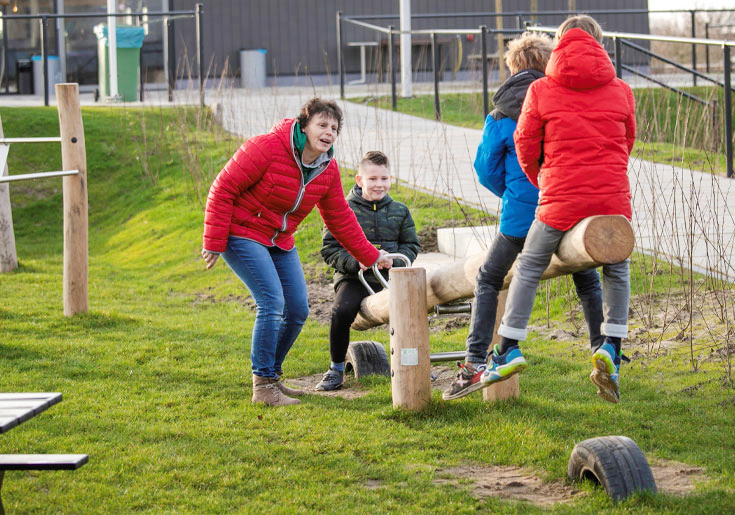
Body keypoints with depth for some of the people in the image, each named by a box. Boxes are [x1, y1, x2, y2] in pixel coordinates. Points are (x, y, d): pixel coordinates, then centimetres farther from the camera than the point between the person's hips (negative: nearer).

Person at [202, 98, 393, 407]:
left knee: (298, 310, 4)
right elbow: (223, 189, -19)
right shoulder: (267, 148, -23)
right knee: (272, 302, -20)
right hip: (241, 234, -8)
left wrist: (369, 256, 12)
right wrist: (214, 243, -19)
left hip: (280, 241, 8)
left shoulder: (328, 169, -1)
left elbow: (340, 219, 12)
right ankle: (263, 385, -11)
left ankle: (271, 375, 23)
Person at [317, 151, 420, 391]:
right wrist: (356, 262, -15)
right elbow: (329, 249, 0)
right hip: (353, 279, -2)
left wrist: (394, 260, -6)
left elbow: (411, 246, 15)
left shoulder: (399, 211, 13)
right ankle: (336, 369, -9)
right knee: (342, 311, -32)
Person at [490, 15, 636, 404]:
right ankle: (611, 349, 7)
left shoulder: (541, 90, 1)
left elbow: (526, 145, 4)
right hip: (613, 199, 2)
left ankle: (509, 349, 10)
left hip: (561, 200, -2)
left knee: (529, 268, 13)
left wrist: (539, 180, 23)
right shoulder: (620, 91, 6)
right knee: (617, 270, 20)